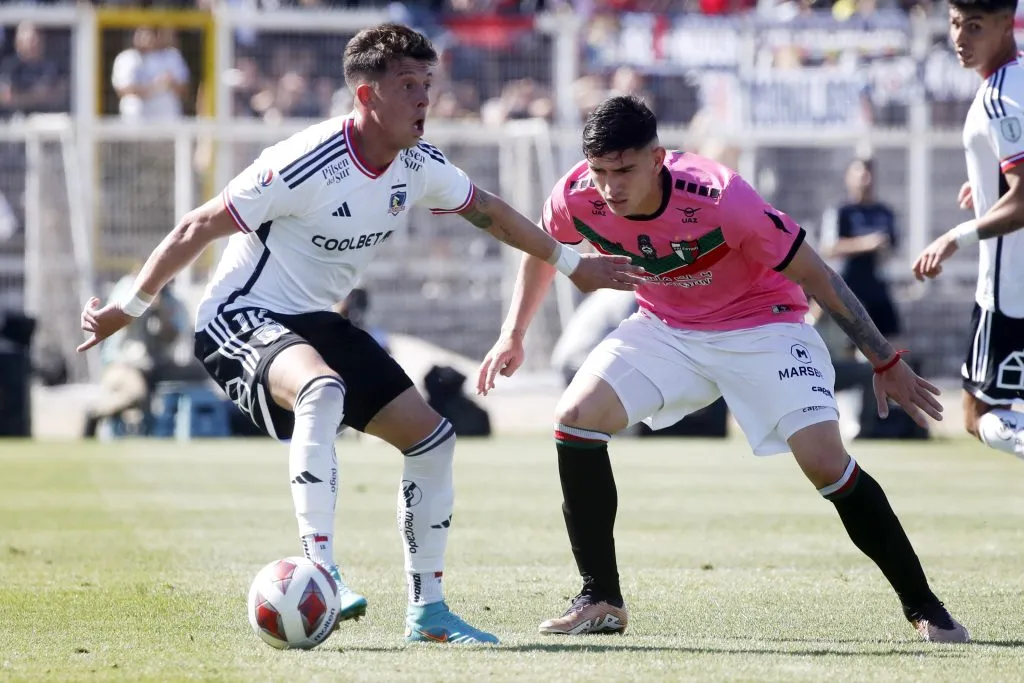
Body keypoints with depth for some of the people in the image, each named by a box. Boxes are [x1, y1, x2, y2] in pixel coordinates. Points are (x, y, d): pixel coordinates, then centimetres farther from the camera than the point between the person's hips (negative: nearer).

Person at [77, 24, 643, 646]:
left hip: (318, 322, 8)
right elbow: (198, 229, -17)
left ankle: (428, 610, 14)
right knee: (323, 390, -39)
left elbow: (487, 211, 18)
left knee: (432, 437, 3)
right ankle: (320, 571, -40)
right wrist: (129, 309, -10)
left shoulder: (420, 166, -3)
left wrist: (571, 263, 25)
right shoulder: (305, 166, -26)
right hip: (241, 320, -8)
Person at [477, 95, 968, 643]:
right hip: (664, 327, 5)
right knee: (575, 418, -14)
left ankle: (922, 607, -5)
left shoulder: (719, 198, -33)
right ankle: (600, 602, -3)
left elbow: (815, 276, -22)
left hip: (760, 325, -5)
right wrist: (513, 335, 3)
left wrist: (886, 363, -18)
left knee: (825, 460, -20)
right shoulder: (577, 197, -20)